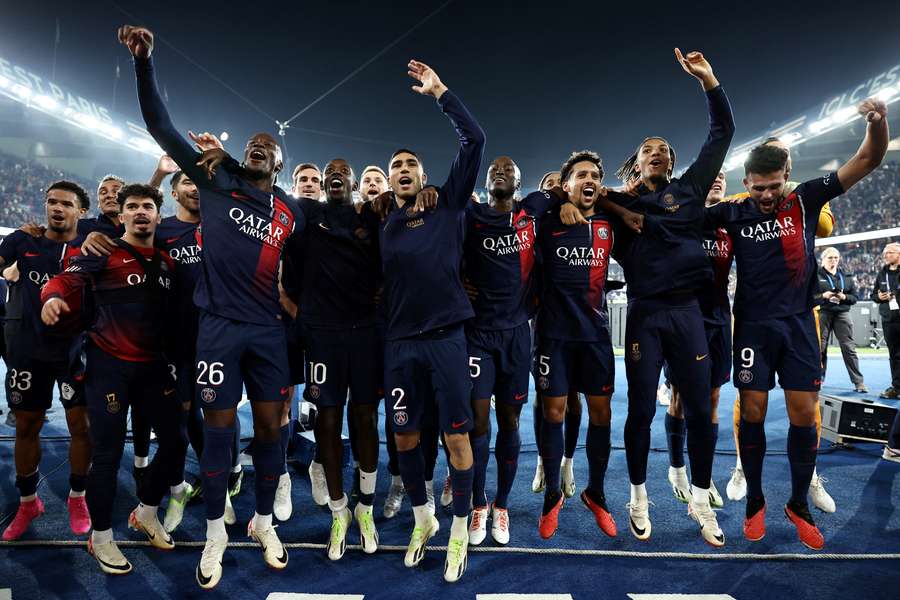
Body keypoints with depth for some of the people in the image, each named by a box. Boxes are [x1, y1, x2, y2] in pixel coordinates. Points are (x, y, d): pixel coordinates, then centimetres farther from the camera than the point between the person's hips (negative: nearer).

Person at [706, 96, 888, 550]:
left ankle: (798, 505, 22)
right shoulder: (734, 213, -2)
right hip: (754, 326, -1)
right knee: (752, 413, 1)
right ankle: (755, 501, 19)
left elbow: (868, 161, -2)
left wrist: (877, 123, -21)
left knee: (804, 415, 3)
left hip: (799, 324, 1)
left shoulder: (805, 200, -1)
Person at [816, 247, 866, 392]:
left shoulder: (846, 276, 12)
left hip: (842, 314, 2)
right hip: (822, 314, -2)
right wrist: (823, 296, -17)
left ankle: (858, 382, 6)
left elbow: (855, 297, 11)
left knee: (849, 347, 1)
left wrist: (844, 297, -9)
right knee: (820, 347, 3)